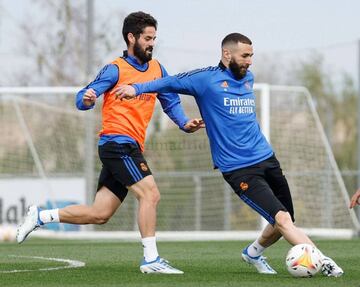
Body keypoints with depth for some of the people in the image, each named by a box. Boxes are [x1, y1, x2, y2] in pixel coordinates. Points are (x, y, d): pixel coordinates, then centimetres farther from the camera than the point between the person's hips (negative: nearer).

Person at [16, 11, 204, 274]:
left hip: (130, 148, 8)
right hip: (118, 142, -8)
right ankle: (151, 259, -16)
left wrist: (184, 123, 4)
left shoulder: (156, 69, 14)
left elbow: (170, 101, 22)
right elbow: (83, 99, -10)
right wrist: (86, 99, -33)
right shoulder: (116, 70, -6)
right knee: (150, 194, -18)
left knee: (99, 214, 7)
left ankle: (40, 216, 19)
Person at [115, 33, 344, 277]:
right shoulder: (207, 79, -5)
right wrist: (137, 88, -11)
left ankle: (253, 252, 36)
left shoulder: (248, 78, 13)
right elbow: (171, 83, -3)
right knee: (282, 219, -18)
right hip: (239, 170, -7)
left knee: (285, 224, 10)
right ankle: (323, 262, -22)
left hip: (267, 159, 7)